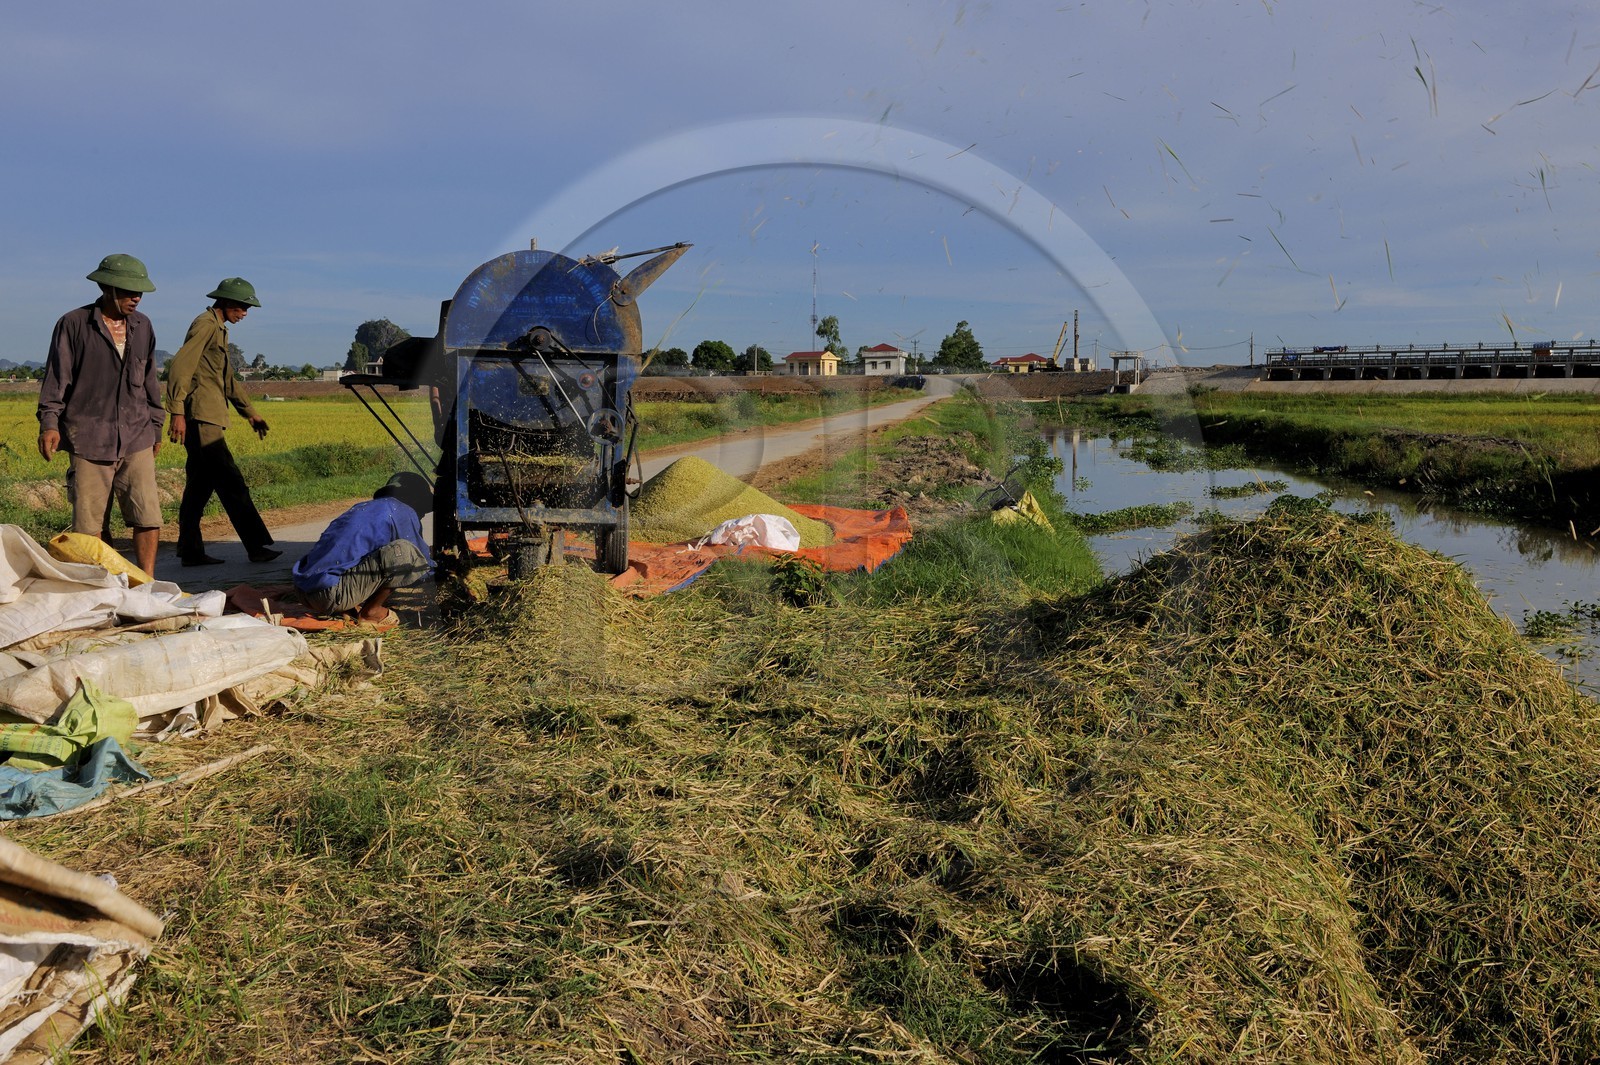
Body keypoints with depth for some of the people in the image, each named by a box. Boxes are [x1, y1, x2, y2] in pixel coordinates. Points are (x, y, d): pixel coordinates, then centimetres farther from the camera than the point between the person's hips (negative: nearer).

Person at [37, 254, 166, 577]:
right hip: (89, 441, -3)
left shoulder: (143, 327, 12)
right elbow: (56, 378, -1)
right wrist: (49, 422, -11)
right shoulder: (73, 324, 0)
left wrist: (156, 426, 22)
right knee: (90, 527, 2)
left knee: (148, 518, -7)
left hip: (136, 441, 3)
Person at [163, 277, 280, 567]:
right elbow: (180, 367, -16)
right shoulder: (205, 324, -8)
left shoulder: (219, 329, 24)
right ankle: (257, 546, -13)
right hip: (200, 417, -10)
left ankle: (190, 551, 12)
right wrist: (177, 412, -22)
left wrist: (250, 412, 33)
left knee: (199, 487, 9)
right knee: (231, 484, -12)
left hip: (209, 419, 10)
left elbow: (228, 378, 32)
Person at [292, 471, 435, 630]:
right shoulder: (401, 511, 1)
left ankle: (350, 608, 11)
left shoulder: (362, 507, 25)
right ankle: (371, 613, -1)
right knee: (403, 551, -13)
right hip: (332, 596, -9)